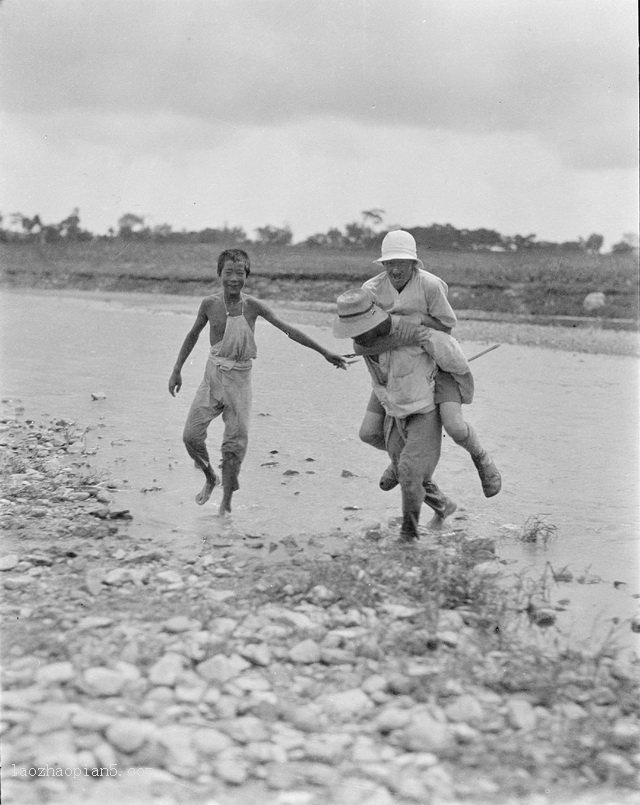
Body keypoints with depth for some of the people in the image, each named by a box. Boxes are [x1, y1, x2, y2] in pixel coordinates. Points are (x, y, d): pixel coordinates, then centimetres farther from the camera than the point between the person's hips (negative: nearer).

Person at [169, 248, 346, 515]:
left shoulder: (253, 306, -7)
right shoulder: (210, 303, -4)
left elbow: (289, 330, -4)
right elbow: (193, 335, 12)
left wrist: (325, 353, -4)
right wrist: (176, 370, 14)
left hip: (240, 378, -1)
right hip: (213, 373, 1)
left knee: (235, 442, -2)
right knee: (191, 435, -6)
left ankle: (226, 503, 13)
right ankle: (210, 478, 23)